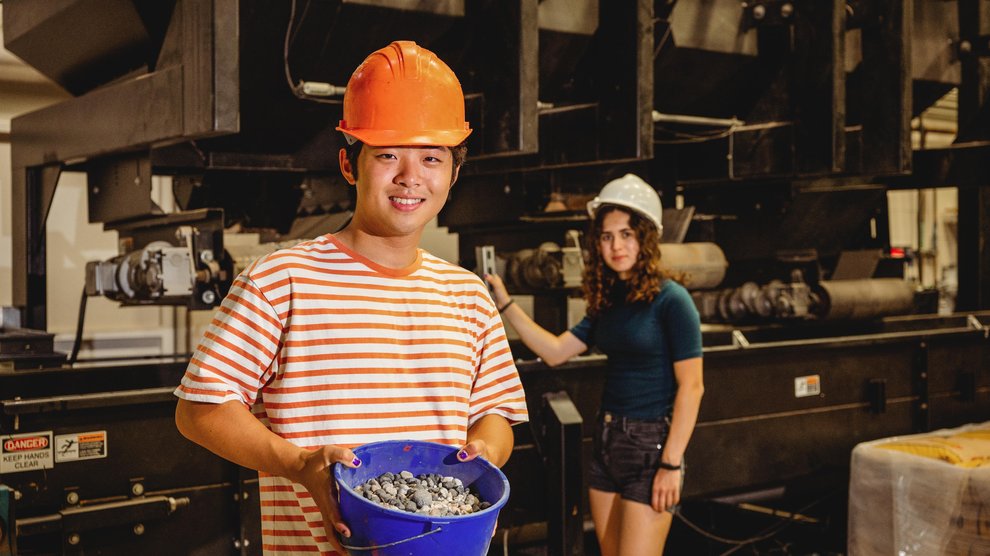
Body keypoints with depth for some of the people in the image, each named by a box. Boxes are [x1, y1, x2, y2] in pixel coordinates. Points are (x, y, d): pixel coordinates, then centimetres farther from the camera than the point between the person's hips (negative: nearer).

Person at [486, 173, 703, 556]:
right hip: (607, 440, 7)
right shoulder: (608, 302, 9)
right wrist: (505, 304, 4)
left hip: (651, 444, -7)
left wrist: (671, 464, -17)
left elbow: (691, 387, -14)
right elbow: (555, 351, 10)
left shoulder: (671, 300, -12)